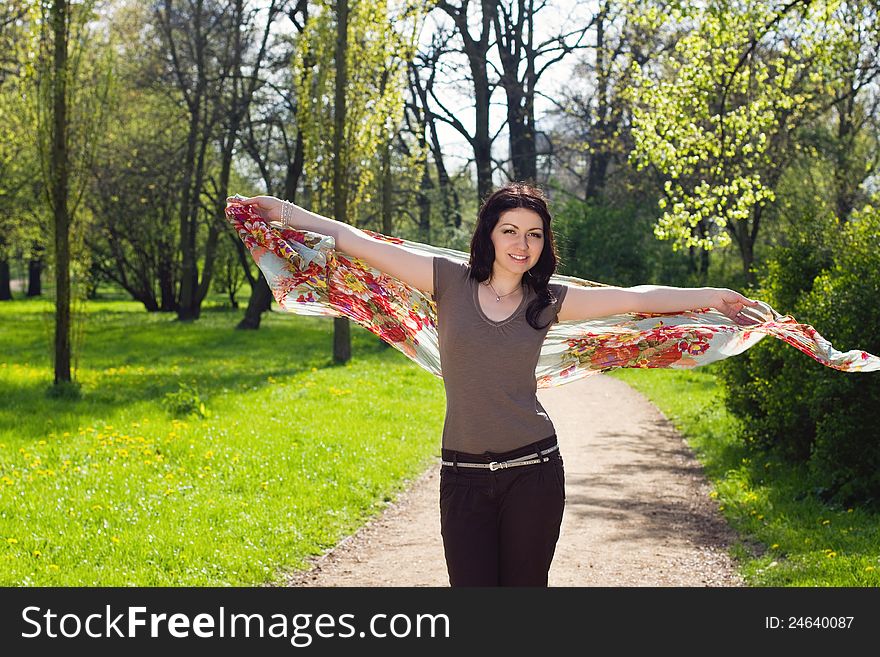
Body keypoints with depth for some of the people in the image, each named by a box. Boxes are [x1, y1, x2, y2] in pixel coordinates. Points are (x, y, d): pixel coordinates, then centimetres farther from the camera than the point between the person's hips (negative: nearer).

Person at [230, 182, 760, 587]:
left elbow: (636, 298, 9)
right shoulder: (450, 281, 1)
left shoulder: (547, 301, 4)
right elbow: (360, 244, 1)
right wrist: (285, 212, 2)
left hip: (533, 471, 1)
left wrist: (714, 297, 13)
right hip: (464, 475, -1)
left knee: (526, 586, 6)